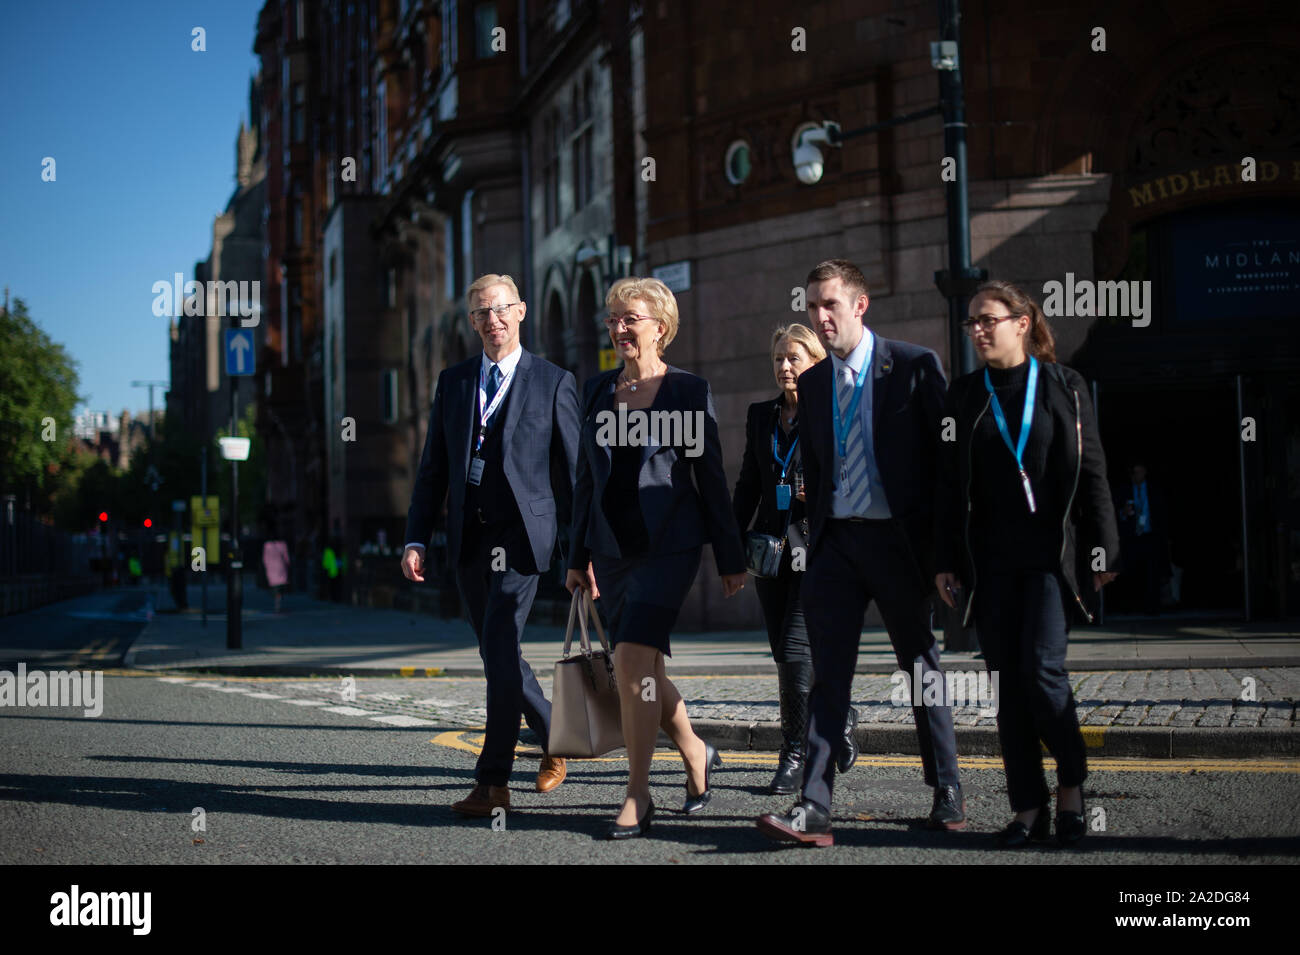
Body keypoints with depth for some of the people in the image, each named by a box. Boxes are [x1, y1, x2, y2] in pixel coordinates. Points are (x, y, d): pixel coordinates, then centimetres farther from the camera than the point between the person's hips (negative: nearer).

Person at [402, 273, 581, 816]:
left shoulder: (553, 383, 2)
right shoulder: (452, 382, 14)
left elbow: (571, 472, 2)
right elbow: (433, 469, 14)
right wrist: (416, 538, 5)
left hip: (521, 533, -5)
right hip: (469, 539, 5)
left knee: (500, 650, -13)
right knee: (499, 655, 11)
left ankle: (493, 782, -8)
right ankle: (553, 737, 33)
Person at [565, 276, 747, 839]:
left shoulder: (689, 391, -2)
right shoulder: (598, 391, 11)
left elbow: (710, 476, -1)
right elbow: (587, 476, 15)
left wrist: (731, 558, -1)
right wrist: (579, 556, 14)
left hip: (668, 543, -5)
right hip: (613, 547, 5)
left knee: (631, 658, -18)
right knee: (643, 670, 10)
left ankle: (638, 795, -8)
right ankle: (696, 756, 35)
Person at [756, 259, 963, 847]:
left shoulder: (914, 366, -4)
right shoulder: (811, 384, 11)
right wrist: (817, 538, 10)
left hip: (898, 540, -4)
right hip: (835, 541, 4)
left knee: (923, 669, 8)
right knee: (828, 676, -2)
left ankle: (947, 796, 22)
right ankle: (814, 811, -4)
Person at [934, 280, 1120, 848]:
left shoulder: (1062, 386, 4)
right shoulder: (964, 396, 10)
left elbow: (1091, 471, 3)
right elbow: (950, 484, 10)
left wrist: (1102, 550, -3)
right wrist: (945, 562, 4)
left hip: (1049, 552, -3)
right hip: (988, 560, 3)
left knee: (1042, 669, -12)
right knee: (1007, 681, 2)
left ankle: (1071, 786, 8)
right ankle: (1028, 809, 7)